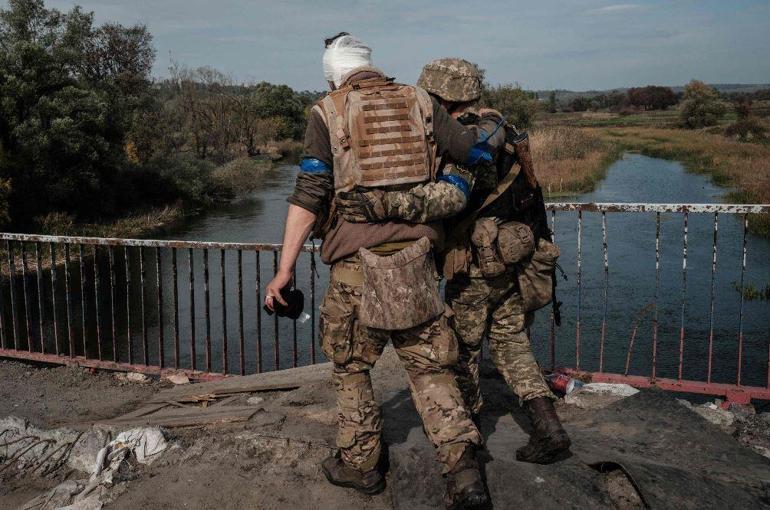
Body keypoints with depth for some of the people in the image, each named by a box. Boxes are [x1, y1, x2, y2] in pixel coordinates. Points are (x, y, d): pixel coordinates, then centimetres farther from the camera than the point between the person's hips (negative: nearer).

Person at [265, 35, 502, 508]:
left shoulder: (327, 112, 3)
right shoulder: (419, 102, 10)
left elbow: (309, 195, -6)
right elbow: (479, 151, 6)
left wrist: (285, 269, -6)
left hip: (357, 260, -2)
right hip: (416, 256, 2)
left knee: (351, 365, 17)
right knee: (430, 365, 11)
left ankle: (360, 464, 27)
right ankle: (463, 466, 2)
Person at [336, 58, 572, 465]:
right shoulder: (500, 131, 8)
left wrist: (378, 203, -46)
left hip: (476, 268, -8)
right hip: (515, 260, 8)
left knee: (463, 349, 13)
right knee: (512, 347, 17)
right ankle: (547, 428, 10)